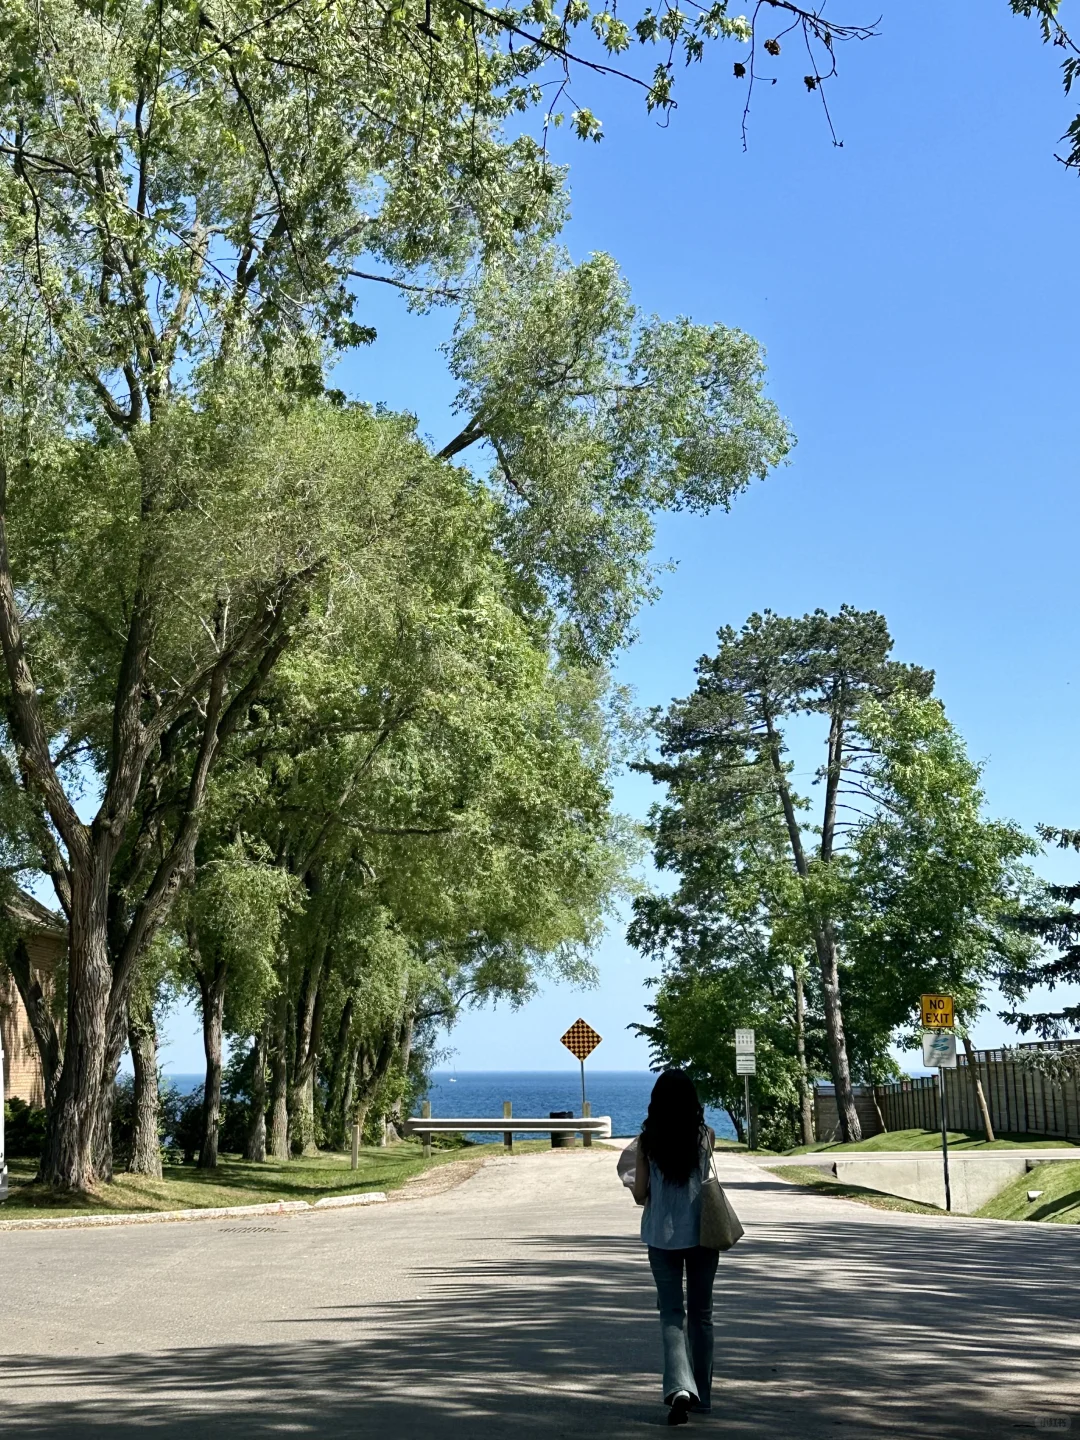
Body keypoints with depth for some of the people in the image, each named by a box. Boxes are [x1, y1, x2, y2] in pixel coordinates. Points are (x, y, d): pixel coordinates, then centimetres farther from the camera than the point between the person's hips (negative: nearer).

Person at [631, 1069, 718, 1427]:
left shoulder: (647, 1141, -7)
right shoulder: (705, 1136, -5)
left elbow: (640, 1194, -4)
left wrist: (636, 1186, 16)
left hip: (662, 1236, -1)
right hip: (701, 1234, 1)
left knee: (672, 1313, 5)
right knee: (701, 1313, 15)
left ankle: (680, 1387, -15)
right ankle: (701, 1393, 23)